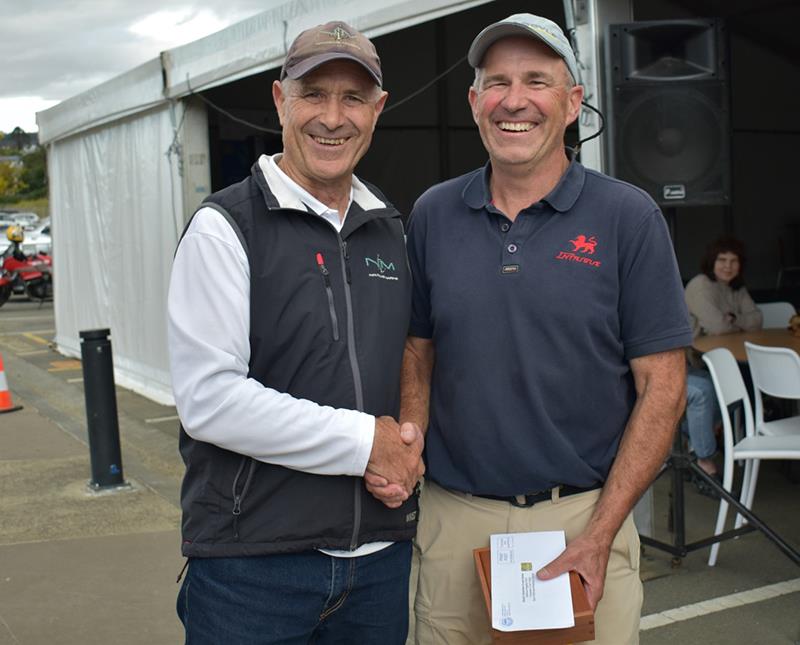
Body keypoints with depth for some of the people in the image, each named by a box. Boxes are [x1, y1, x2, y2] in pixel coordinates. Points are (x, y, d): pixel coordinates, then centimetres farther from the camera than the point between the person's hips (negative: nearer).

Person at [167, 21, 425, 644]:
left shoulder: (392, 232, 10)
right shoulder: (226, 226, -9)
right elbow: (209, 397, -18)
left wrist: (410, 444, -2)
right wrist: (366, 441, -15)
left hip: (382, 553, 5)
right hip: (252, 562, -5)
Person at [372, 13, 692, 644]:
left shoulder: (628, 218, -6)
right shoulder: (433, 215, 3)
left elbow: (662, 386, -6)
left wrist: (599, 536, -12)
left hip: (586, 515, -2)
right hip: (453, 515, 3)